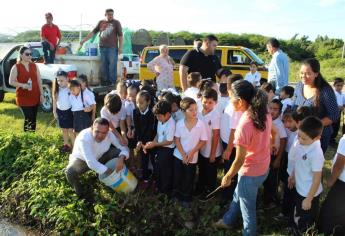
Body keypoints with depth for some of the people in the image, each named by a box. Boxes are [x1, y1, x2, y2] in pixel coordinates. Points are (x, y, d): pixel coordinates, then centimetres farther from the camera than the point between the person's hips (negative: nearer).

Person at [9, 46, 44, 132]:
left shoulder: (34, 66, 6)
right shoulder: (16, 67, -5)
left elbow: (39, 81, 7)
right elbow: (11, 81, -6)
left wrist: (41, 94, 3)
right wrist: (22, 85, -23)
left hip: (35, 97, 4)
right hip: (23, 98, -4)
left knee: (33, 118, 10)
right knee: (28, 119, -8)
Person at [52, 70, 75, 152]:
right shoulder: (57, 89, -1)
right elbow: (54, 101, 7)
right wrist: (54, 111, 7)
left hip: (69, 111, -5)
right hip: (60, 111, 5)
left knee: (71, 130, -1)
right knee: (64, 129, 17)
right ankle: (66, 144, 32)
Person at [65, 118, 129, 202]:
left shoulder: (110, 134, -25)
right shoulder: (84, 138, -38)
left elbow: (124, 147, -17)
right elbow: (91, 163, -43)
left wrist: (121, 158, -40)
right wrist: (109, 172, -39)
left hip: (99, 157, 4)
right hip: (81, 159, -4)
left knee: (118, 152, -18)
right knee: (70, 172, -34)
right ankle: (81, 193, -3)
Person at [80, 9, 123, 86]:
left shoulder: (116, 23, 5)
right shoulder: (101, 22, 14)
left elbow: (120, 36, 1)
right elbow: (93, 32, 15)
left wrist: (120, 47, -6)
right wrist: (84, 40, 9)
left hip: (112, 47, -4)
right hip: (102, 47, 4)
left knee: (112, 65, -6)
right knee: (104, 65, 6)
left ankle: (112, 81, 1)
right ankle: (105, 81, 14)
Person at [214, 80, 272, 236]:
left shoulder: (244, 124, -32)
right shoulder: (265, 113, -9)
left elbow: (239, 160, -24)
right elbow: (271, 135, 10)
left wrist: (227, 177, -8)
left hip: (250, 172, -9)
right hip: (264, 167, 9)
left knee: (247, 207, 17)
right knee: (238, 195, 30)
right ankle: (228, 221, 53)